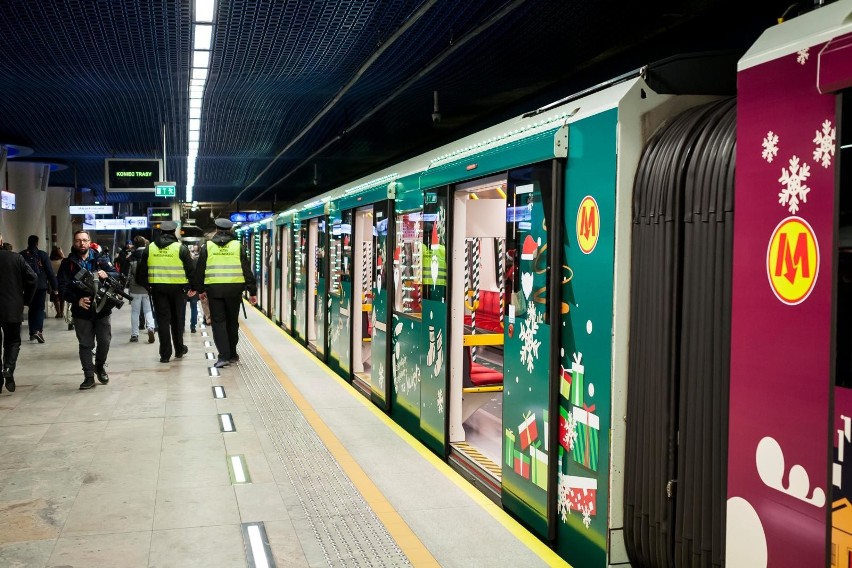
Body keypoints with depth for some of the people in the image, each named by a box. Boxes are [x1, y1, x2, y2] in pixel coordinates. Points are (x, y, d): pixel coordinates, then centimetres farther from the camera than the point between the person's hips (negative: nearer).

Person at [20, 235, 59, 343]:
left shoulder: (22, 255, 2)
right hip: (41, 286, -3)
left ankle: (32, 332, 17)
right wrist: (55, 286, -2)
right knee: (39, 308, -1)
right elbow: (50, 272, -7)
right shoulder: (42, 255, -6)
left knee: (32, 308, 15)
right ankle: (38, 330, -21)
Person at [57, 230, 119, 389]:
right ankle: (89, 376, 13)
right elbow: (63, 287, -3)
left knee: (104, 341, 2)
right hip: (81, 311, 0)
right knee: (85, 344, 4)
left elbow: (117, 275, -3)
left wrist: (107, 275, -25)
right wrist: (77, 300, -19)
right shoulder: (68, 263, 2)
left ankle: (99, 366, 29)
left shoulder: (101, 259, 3)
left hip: (102, 308, 0)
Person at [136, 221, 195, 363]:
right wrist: (192, 287, 5)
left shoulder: (149, 248, 5)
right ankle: (179, 349, 22)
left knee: (162, 319, 5)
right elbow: (190, 269, -3)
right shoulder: (181, 248, -5)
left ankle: (165, 354, 3)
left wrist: (146, 285, 17)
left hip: (157, 288, 2)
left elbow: (141, 269, 9)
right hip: (177, 288, -2)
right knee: (177, 319, 11)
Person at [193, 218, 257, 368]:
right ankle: (232, 354, 22)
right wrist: (252, 291, 4)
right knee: (232, 321, 14)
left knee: (218, 322, 3)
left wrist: (200, 289, 17)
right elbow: (247, 269, 1)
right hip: (234, 288, 1)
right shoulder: (237, 246, 3)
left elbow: (200, 269, 7)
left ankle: (223, 356, -8)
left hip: (214, 289, -1)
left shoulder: (208, 246, 5)